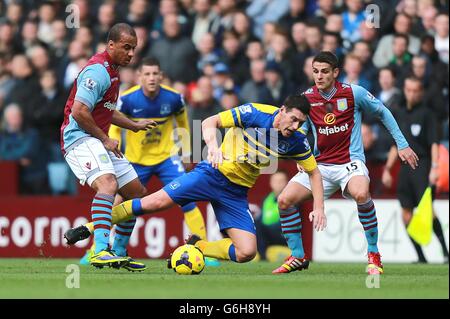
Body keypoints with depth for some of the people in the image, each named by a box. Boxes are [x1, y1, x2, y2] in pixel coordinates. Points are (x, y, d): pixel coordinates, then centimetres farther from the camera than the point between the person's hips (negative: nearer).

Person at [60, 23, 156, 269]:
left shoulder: (112, 71, 18)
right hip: (79, 138, -11)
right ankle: (100, 252, -48)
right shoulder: (98, 71, -16)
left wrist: (135, 126, 30)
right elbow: (79, 111, -24)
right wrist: (104, 139, -15)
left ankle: (118, 254, 20)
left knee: (137, 192, 13)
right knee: (107, 184, -34)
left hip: (98, 141, 11)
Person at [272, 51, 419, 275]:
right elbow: (301, 128, 16)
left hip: (350, 162, -4)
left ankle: (373, 254, -18)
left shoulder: (354, 93, -7)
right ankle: (297, 257, 7)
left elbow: (383, 113, 8)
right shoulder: (306, 98, 1)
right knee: (285, 200, -12)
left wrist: (402, 145, 9)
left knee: (361, 194, -36)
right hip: (320, 165, 4)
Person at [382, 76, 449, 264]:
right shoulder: (400, 114, 16)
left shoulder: (426, 113, -2)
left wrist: (434, 167, -21)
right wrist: (387, 169, 19)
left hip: (422, 165, -7)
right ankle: (421, 257, 8)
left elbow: (434, 143, -10)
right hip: (405, 168, 7)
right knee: (406, 214, 2)